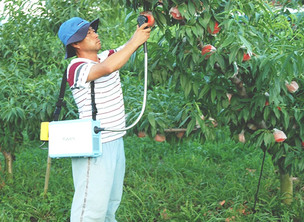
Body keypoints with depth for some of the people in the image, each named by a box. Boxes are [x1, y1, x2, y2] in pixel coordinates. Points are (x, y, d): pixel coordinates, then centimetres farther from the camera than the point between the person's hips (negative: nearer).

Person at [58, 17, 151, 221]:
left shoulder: (107, 56, 10)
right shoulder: (76, 68, -16)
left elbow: (132, 46, 9)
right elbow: (107, 68, -33)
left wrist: (145, 26, -10)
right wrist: (135, 41, -26)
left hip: (116, 142, 9)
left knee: (111, 203, 18)